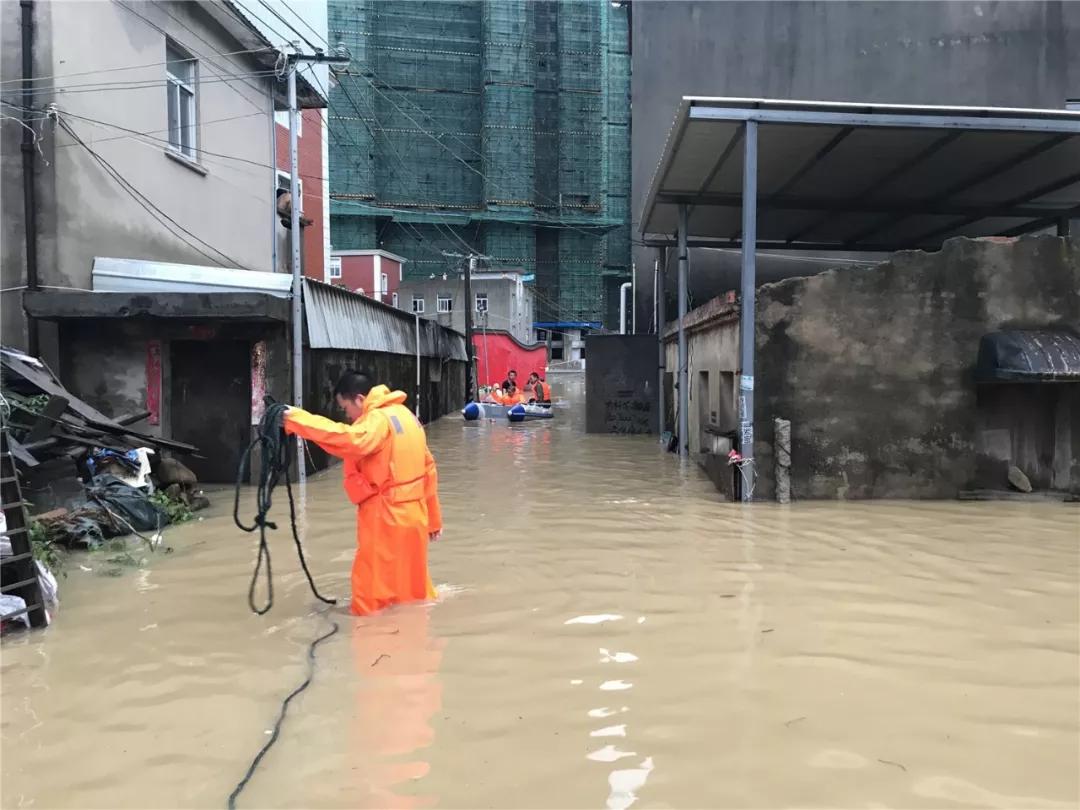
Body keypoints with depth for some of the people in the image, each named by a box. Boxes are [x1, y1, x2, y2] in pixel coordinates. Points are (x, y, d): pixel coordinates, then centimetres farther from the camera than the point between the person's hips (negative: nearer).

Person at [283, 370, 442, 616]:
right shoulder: (405, 415, 12)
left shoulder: (378, 420, -15)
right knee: (411, 580, 21)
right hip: (414, 515, 9)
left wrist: (298, 420, -32)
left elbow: (349, 440, -37)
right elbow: (428, 468, 15)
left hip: (386, 517, -9)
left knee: (374, 581, 3)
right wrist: (433, 518, 20)